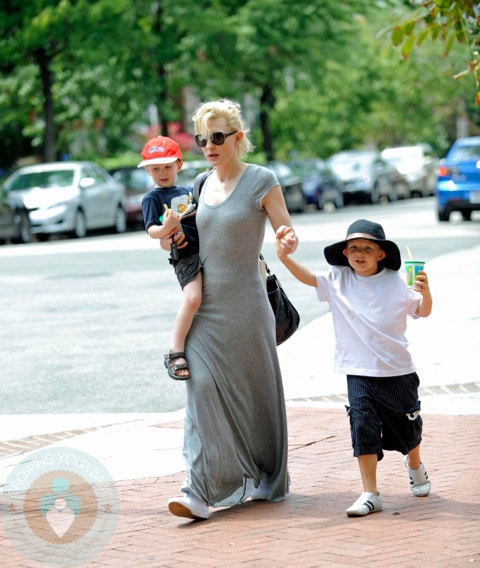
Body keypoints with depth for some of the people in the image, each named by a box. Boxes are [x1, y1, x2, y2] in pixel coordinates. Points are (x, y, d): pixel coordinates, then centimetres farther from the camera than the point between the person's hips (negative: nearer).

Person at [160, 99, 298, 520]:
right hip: (204, 307, 4)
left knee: (254, 392, 7)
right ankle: (201, 490, -13)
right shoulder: (201, 184, 10)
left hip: (245, 307, -4)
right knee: (202, 386, -10)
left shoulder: (261, 181, -6)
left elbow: (288, 237, -8)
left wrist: (288, 242, -32)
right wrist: (171, 236, 2)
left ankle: (267, 481, 26)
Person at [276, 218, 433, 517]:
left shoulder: (395, 282, -3)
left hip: (398, 371, 0)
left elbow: (423, 312, 3)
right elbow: (308, 277, -9)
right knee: (363, 427, -11)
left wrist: (425, 292, -17)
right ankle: (370, 494, -5)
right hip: (359, 372, 0)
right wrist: (285, 257, -25)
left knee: (407, 425, 15)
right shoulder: (338, 280, 0)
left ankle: (415, 465, 48)